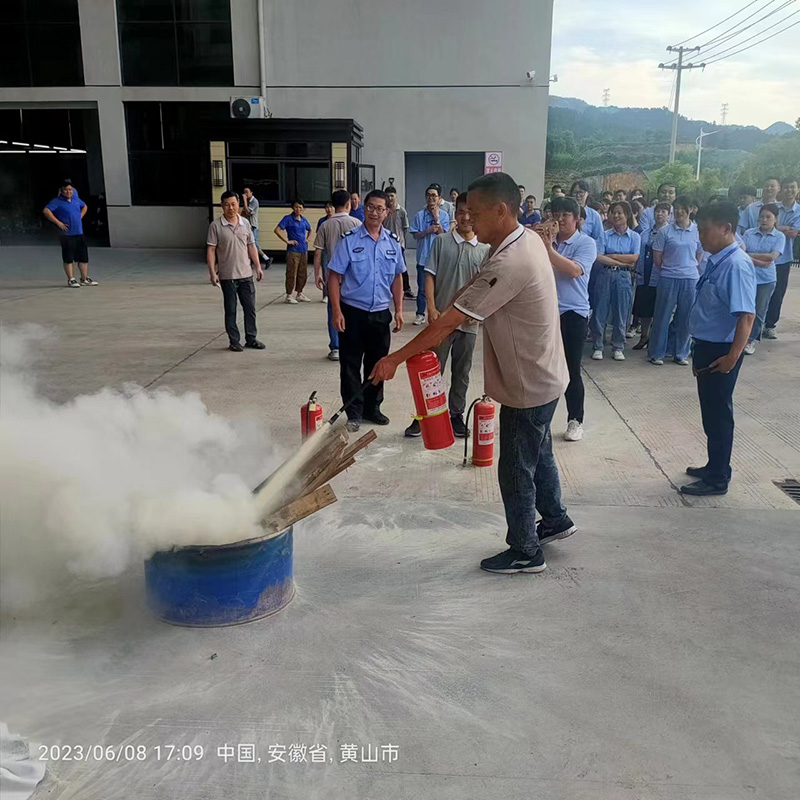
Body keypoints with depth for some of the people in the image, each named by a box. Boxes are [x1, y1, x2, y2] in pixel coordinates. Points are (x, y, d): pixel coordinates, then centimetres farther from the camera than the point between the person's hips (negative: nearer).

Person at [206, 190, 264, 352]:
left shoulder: (245, 223, 7)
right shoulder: (216, 226, -5)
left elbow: (251, 246, 12)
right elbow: (210, 250, -6)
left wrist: (258, 267, 7)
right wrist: (212, 272, -12)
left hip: (246, 274, 4)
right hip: (227, 276, -3)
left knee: (250, 308, 8)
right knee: (230, 310, 5)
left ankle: (251, 338, 20)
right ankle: (234, 341, 14)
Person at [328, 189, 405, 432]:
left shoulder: (393, 243, 5)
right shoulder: (349, 240, -7)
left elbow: (397, 278, 14)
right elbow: (334, 277, -7)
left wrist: (399, 310, 7)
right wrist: (337, 312, -14)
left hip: (381, 313, 4)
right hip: (353, 312, -3)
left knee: (377, 364, 13)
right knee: (350, 365, 4)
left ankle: (372, 408, 29)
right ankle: (354, 412, 16)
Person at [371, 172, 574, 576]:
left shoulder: (509, 264, -30)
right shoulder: (528, 239, 0)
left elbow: (451, 320, -29)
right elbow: (476, 286, 9)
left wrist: (397, 358, -23)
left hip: (528, 384, -9)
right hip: (541, 376, 10)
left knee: (516, 469, 6)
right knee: (538, 453, 26)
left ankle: (525, 552, 23)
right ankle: (555, 519, 46)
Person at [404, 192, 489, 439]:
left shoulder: (485, 249, 3)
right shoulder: (442, 242, -1)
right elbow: (430, 276, -2)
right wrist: (431, 308, -12)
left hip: (468, 322, 2)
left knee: (461, 372, 12)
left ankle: (456, 416, 25)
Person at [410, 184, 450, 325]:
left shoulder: (444, 216, 1)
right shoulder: (419, 215, 1)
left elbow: (443, 235, -8)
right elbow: (416, 235, -1)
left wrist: (436, 219, -14)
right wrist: (428, 230, -16)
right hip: (423, 257, 0)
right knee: (422, 288, 4)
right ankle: (420, 314, 13)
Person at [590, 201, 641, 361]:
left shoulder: (635, 237, 6)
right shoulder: (605, 235, 4)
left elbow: (634, 258, -7)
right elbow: (599, 257, -9)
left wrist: (611, 255, -8)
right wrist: (623, 262, -12)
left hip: (623, 277, 0)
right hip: (605, 275, 0)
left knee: (621, 313, 4)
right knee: (600, 312, 1)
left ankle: (618, 348, 14)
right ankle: (597, 347, 10)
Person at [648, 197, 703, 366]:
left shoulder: (698, 232, 4)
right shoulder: (665, 231, -3)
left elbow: (699, 255, 14)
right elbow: (657, 256, 1)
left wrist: (689, 268, 9)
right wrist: (667, 270, 6)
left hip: (690, 278, 2)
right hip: (668, 278, -2)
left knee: (685, 318, 9)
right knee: (662, 316, 3)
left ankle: (680, 353, 21)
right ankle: (656, 353, 12)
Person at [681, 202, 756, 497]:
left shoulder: (737, 265, -21)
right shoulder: (716, 261, 6)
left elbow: (746, 315, -26)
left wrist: (732, 356, -27)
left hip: (721, 352, -9)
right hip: (707, 347, 9)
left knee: (718, 413, 4)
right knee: (710, 411, 20)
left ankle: (718, 479, 18)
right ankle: (714, 466, 37)